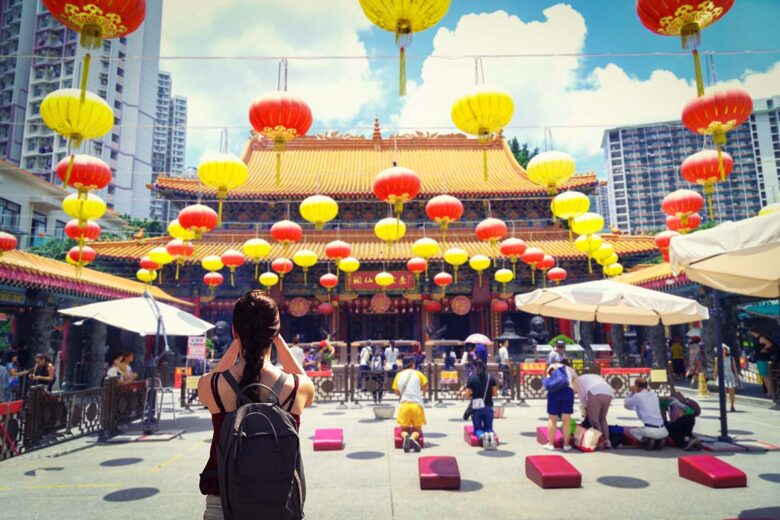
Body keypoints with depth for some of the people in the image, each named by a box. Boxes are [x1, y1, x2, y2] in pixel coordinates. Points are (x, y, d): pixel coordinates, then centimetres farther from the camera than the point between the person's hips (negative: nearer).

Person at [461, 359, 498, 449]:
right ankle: (491, 434, -23)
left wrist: (463, 393, 13)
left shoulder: (471, 379, -7)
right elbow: (495, 393, 4)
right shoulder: (491, 378, 0)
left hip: (476, 408, -2)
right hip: (488, 407, 2)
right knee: (488, 428, 15)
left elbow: (467, 395, -8)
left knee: (477, 429, 13)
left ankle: (482, 436, -25)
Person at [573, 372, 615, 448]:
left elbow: (581, 395, 15)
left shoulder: (578, 380, 29)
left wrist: (586, 409, 21)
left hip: (595, 393, -5)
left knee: (594, 420, 3)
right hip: (609, 394, 5)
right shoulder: (597, 377, 42)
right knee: (602, 419, 20)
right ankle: (607, 441, 14)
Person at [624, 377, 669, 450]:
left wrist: (630, 392, 20)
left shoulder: (638, 396, -3)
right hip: (663, 432, 6)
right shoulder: (654, 395, 15)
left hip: (650, 430, -6)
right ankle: (659, 440, 7)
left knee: (629, 429, 18)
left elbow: (626, 405, 13)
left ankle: (646, 441, -5)